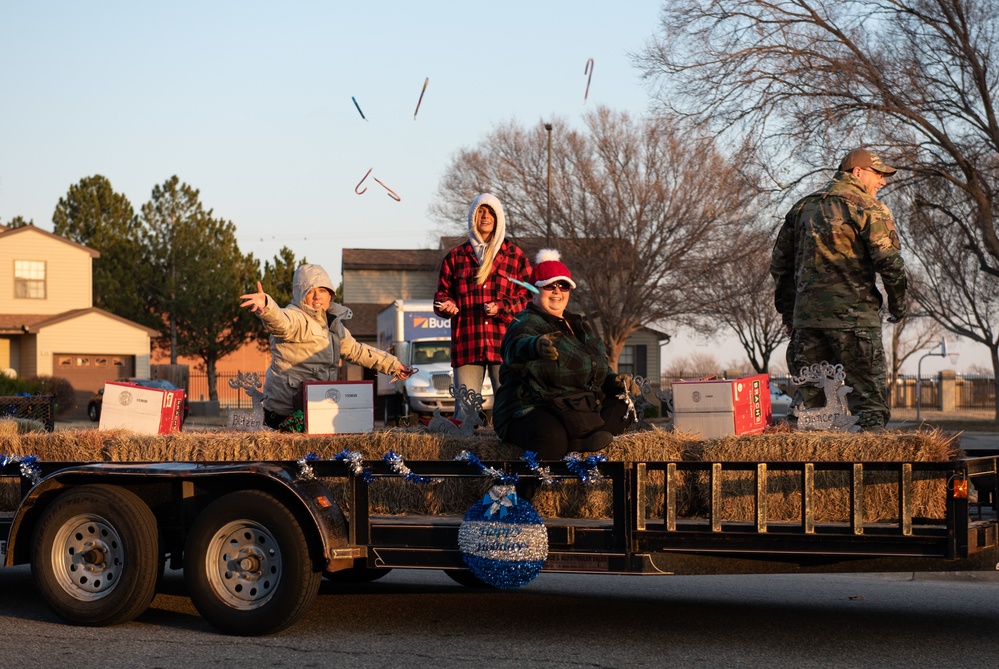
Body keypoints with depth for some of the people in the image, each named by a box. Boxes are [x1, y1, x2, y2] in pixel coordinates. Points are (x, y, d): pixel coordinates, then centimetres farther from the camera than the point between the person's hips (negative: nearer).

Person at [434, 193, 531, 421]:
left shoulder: (515, 256, 13)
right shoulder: (456, 256, 16)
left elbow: (526, 296, 7)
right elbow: (442, 293, 16)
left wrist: (502, 308, -10)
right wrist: (446, 305, -7)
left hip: (504, 342, -1)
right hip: (467, 343, 1)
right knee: (465, 410, -4)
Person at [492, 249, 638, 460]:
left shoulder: (580, 326, 19)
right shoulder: (525, 324, -10)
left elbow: (599, 372, 31)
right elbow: (516, 347, -35)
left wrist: (614, 381, 8)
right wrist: (536, 346, -59)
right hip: (532, 409, -10)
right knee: (551, 437, -39)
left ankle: (576, 442, -20)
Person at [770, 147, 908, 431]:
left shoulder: (802, 207, 17)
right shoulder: (868, 208, -3)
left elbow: (780, 264, 19)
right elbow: (888, 260, -11)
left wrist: (787, 311, 24)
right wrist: (898, 303, 3)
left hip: (807, 314, 6)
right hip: (854, 313, -6)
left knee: (809, 399, 10)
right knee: (869, 397, -3)